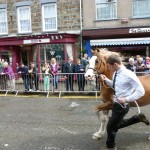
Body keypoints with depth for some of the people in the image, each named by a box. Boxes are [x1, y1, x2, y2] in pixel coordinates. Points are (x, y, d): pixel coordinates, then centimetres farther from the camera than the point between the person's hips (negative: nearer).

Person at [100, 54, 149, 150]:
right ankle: (138, 118, 34)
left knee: (111, 127, 5)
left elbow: (141, 91, -23)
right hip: (116, 104, 9)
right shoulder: (116, 74, 0)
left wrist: (126, 99, -29)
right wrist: (106, 80, 2)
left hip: (122, 106, -9)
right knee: (118, 124, 25)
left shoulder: (128, 75, -25)